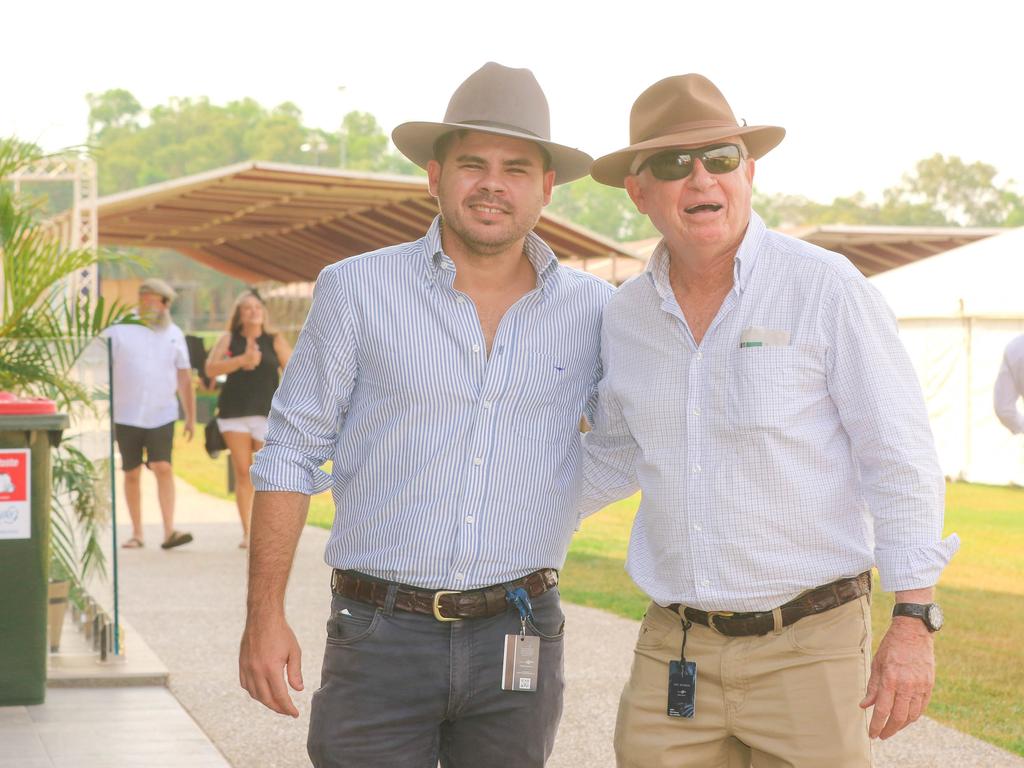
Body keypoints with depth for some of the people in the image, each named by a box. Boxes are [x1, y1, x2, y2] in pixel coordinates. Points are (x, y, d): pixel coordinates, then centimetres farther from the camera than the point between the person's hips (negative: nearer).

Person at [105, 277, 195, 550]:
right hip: (126, 415, -1)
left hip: (162, 415, 1)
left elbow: (184, 379, 14)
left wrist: (191, 417, 13)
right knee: (132, 474, 5)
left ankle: (169, 531, -17)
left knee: (163, 468, -13)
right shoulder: (119, 331, 0)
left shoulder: (173, 334, 10)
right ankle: (137, 533, 15)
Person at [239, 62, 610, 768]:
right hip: (381, 635, -2)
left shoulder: (593, 311, 4)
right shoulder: (356, 290, -1)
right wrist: (266, 616, -4)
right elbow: (290, 456, 1)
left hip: (519, 639, 2)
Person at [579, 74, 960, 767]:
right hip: (674, 652, 4)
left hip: (809, 650, -4)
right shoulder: (627, 317, 5)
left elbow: (900, 461, -9)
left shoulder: (827, 289, -10)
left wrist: (914, 625, -15)